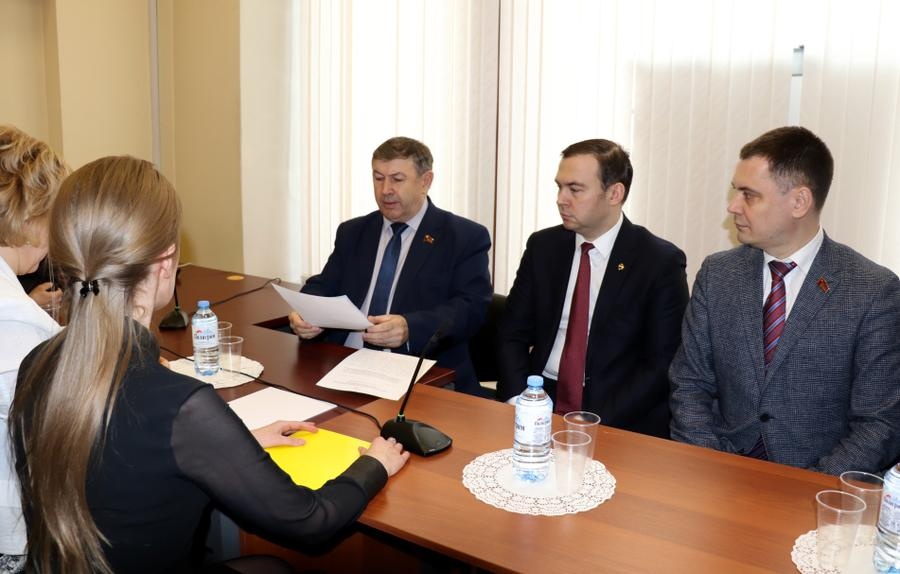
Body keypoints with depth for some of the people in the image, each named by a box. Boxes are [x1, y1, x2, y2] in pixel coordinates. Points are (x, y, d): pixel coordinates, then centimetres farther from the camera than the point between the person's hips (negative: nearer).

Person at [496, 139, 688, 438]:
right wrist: (517, 402, -10)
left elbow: (662, 363, -8)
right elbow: (512, 334, 8)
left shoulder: (661, 261, -5)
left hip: (616, 419, -3)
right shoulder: (543, 246, 7)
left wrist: (597, 424, -18)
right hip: (539, 401, 3)